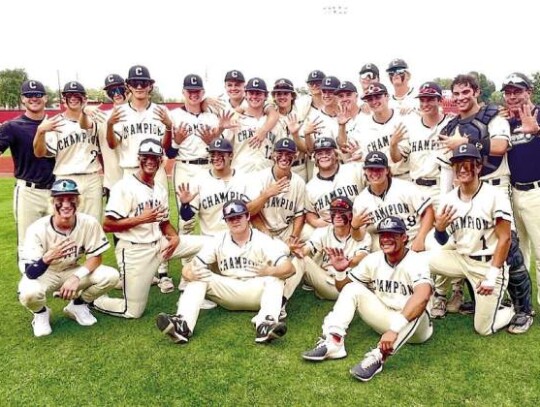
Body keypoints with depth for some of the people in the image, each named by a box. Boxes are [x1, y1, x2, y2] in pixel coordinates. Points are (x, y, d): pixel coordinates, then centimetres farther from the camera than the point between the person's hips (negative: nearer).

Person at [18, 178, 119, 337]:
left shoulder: (89, 223, -21)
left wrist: (76, 277, -29)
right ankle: (41, 313, 4)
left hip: (73, 271, 3)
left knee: (111, 276, -21)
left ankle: (77, 305, 7)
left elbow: (96, 257, -11)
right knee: (29, 293, -35)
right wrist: (48, 257, -50)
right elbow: (30, 274, -28)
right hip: (44, 273, -2)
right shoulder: (38, 229, -26)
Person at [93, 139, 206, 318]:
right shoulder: (125, 186, -14)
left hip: (159, 244, 7)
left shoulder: (161, 190, 10)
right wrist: (140, 219, -21)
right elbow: (107, 225, -17)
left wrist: (175, 237, -4)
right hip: (134, 250, -7)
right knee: (133, 311, -4)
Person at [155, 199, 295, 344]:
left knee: (275, 278, -30)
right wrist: (189, 272, -31)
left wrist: (269, 271, -41)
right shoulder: (219, 240, 0)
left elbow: (289, 268, -19)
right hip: (227, 291, 3)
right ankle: (183, 324, -39)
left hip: (256, 292, -2)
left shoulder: (262, 240, -8)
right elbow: (189, 269, -6)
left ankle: (266, 325, -53)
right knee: (198, 276, -18)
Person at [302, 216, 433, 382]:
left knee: (417, 307, -38)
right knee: (352, 288, -11)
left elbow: (423, 296, -44)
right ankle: (334, 342, -25)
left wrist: (395, 329, -54)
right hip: (385, 321, 5)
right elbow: (343, 288, 2)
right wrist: (340, 271, -22)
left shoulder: (416, 262, -22)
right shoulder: (373, 259, -5)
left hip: (415, 327, -5)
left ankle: (378, 357, -47)